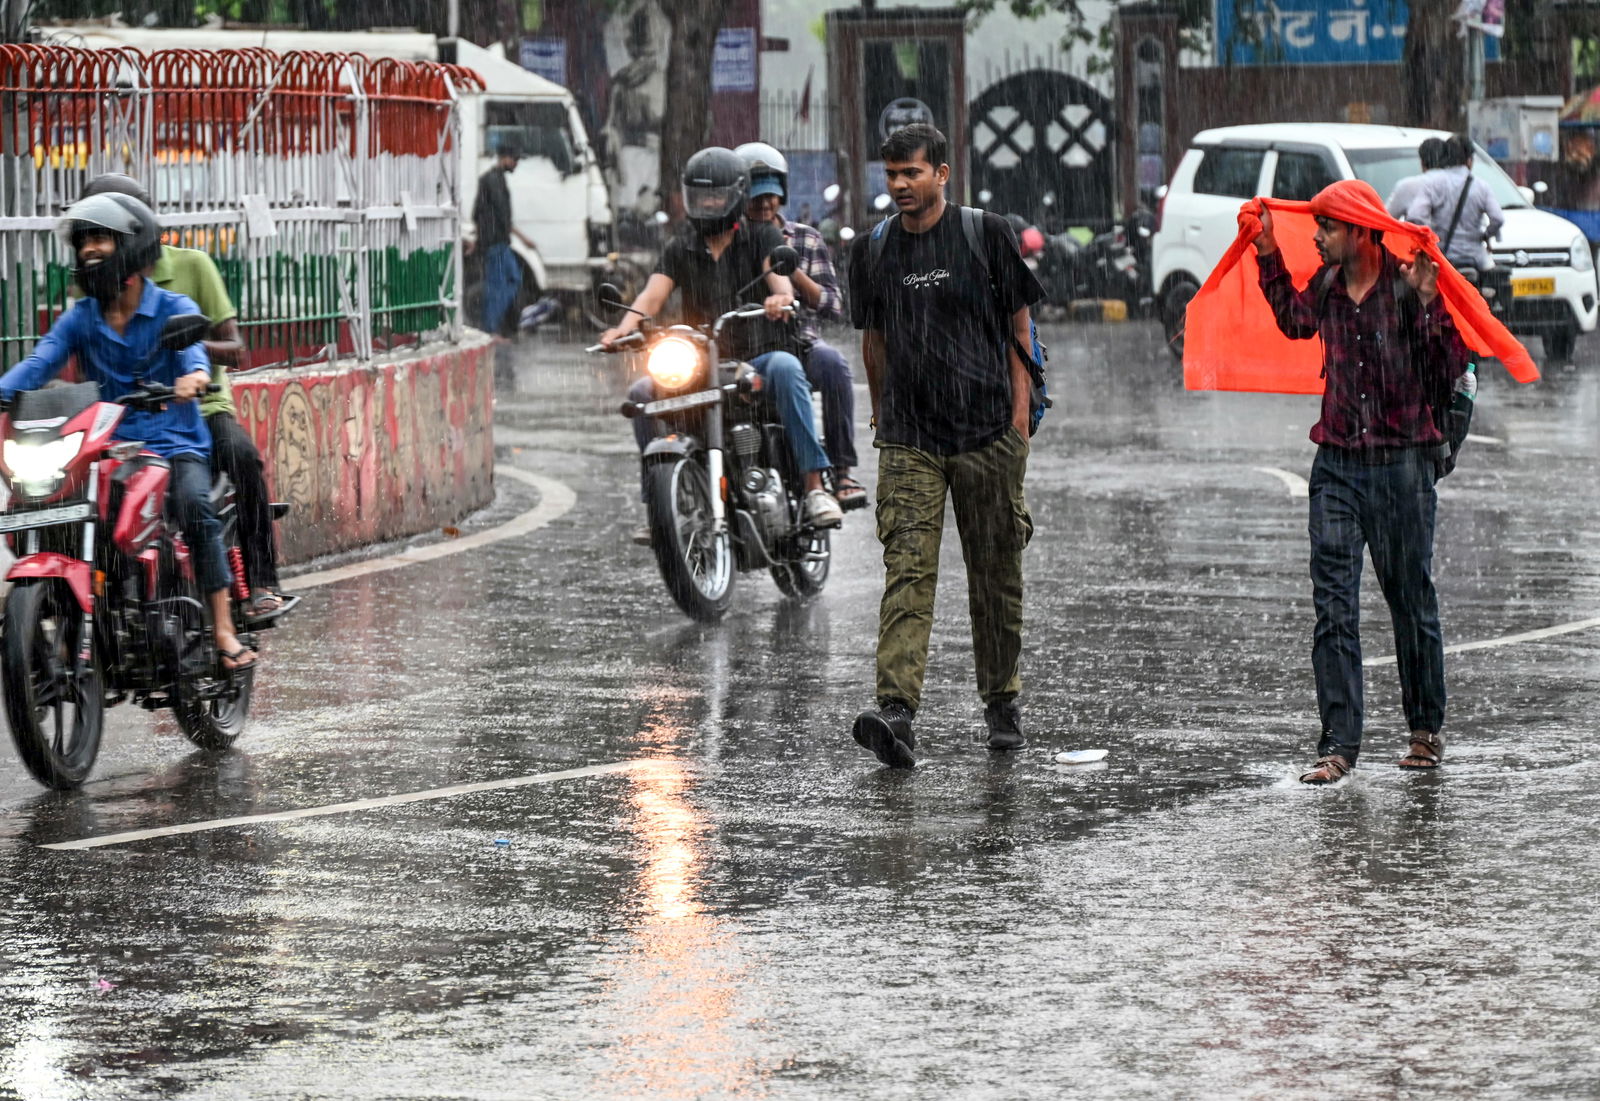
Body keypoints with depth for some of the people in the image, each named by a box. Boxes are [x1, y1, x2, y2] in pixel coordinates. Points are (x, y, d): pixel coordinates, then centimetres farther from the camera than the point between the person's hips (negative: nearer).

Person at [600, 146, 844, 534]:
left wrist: (781, 296, -39)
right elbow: (653, 295, -1)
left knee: (786, 367, -36)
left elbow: (778, 273, -13)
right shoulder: (680, 249, 15)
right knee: (643, 392, -20)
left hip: (759, 359, -3)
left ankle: (815, 487, -39)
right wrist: (625, 327, -24)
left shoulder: (763, 236, 7)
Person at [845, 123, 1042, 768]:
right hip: (908, 439, 1)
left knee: (995, 575, 7)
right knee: (907, 571, -12)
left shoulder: (985, 235, -1)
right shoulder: (874, 250, 8)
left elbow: (1019, 325, 3)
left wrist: (1019, 412, -3)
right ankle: (896, 714, -22)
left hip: (987, 431, -1)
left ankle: (1001, 702, 23)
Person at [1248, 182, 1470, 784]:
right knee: (1333, 604, -4)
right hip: (1337, 463, 4)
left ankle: (1427, 728, 25)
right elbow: (1294, 321, 30)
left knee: (1412, 600, 8)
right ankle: (1339, 743, -5)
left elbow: (1448, 371, -13)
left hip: (1403, 463, -4)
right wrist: (1268, 253, 25)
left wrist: (1428, 303, -23)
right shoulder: (1326, 287, 6)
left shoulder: (1409, 287, -9)